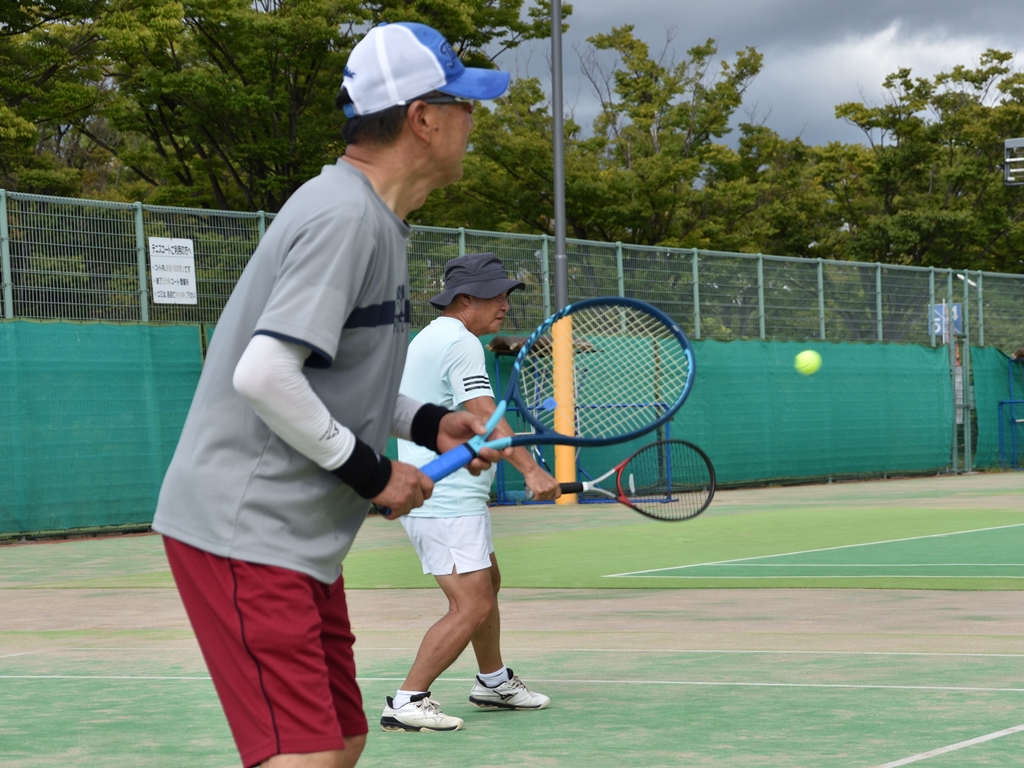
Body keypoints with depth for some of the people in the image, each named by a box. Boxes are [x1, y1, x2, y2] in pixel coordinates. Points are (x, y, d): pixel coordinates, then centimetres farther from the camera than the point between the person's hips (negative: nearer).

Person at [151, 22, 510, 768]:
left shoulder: (372, 219, 14)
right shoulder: (342, 216, -17)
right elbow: (264, 374, -25)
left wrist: (427, 422, 8)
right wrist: (369, 471, -15)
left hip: (299, 536, 11)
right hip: (243, 530, -11)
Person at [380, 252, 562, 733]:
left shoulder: (427, 339, 18)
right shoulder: (460, 342, -14)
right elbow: (484, 415, -26)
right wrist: (529, 469, -34)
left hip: (426, 492, 11)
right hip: (447, 501, -11)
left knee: (487, 583, 24)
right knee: (471, 607, -14)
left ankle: (493, 683, 38)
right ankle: (406, 703, -13)